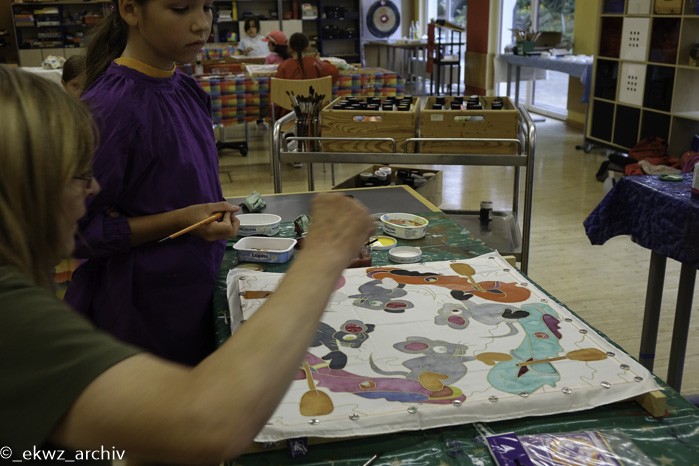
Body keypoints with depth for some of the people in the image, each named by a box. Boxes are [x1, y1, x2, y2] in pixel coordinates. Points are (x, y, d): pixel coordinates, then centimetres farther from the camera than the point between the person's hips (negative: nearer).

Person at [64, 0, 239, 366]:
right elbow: (77, 231, -18)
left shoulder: (187, 90, 1)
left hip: (198, 293, 7)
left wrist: (217, 215, 6)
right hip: (142, 309, -7)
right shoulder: (108, 107, -22)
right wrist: (179, 221, -26)